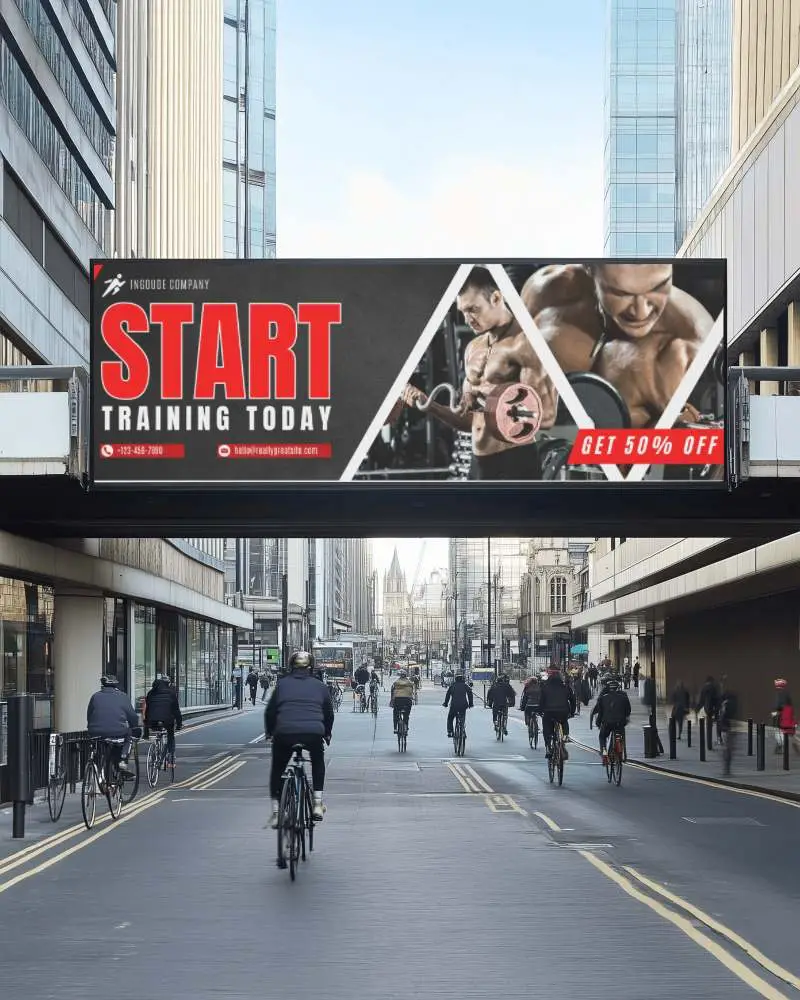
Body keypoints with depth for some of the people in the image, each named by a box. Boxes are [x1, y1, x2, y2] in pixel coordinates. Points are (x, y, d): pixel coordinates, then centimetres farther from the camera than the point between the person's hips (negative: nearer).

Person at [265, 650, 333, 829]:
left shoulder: (282, 684, 16)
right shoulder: (319, 686, 18)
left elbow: (270, 711, 16)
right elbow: (329, 713, 24)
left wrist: (269, 732, 32)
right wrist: (327, 734, 41)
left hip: (285, 733, -1)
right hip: (314, 733, 1)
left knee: (277, 769, 23)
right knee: (318, 763, 31)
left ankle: (276, 810, 14)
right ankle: (317, 804, 20)